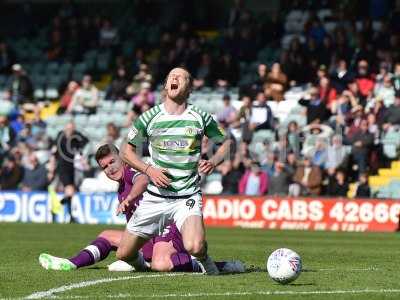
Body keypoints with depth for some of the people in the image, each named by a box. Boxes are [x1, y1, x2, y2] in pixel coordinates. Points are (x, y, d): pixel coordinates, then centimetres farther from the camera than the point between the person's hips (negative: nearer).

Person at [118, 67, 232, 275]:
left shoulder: (200, 117, -1)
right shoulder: (149, 117, 1)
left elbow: (225, 142, 13)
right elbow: (126, 151, 10)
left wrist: (213, 162, -6)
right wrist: (149, 169, -6)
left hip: (187, 197, -2)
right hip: (155, 196, 2)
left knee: (195, 247, -28)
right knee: (123, 254, 2)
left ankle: (205, 261, 8)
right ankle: (140, 263, 39)